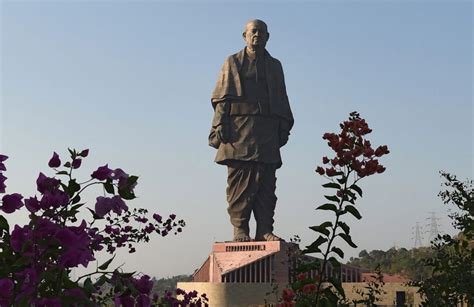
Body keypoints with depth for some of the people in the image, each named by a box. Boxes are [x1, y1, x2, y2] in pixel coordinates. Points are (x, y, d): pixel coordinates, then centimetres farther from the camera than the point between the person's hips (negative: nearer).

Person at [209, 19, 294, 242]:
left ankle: (264, 230, -1)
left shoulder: (275, 66, 22)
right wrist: (220, 126, -6)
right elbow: (221, 98, 6)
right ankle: (240, 229, -4)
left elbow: (282, 100, 21)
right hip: (239, 129, -3)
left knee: (266, 182, -2)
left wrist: (284, 126, 8)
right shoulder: (233, 63, 13)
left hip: (267, 132, 3)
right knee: (239, 182, -6)